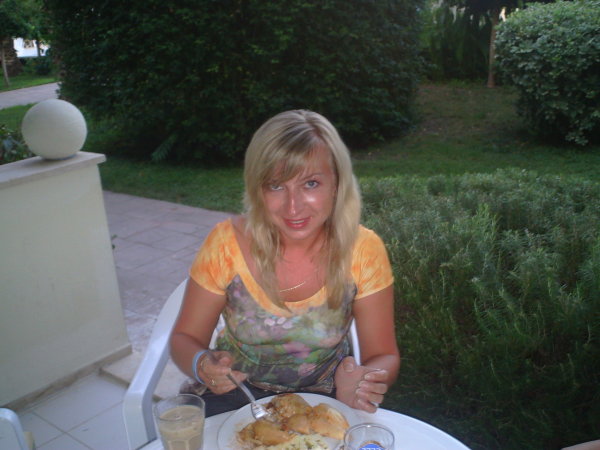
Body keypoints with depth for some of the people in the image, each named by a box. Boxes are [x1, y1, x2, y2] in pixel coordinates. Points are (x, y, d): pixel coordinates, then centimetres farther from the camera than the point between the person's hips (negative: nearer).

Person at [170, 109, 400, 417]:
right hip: (235, 396, -2)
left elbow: (384, 356, -9)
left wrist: (359, 386, -31)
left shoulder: (363, 250, -18)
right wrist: (202, 365, -29)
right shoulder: (227, 244, -18)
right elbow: (185, 338, -6)